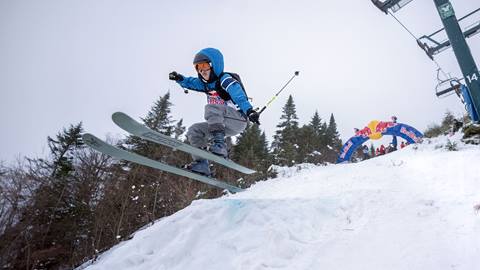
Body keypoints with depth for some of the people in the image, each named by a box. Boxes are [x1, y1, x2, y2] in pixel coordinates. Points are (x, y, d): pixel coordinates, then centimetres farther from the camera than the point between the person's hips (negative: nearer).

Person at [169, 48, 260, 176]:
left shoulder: (225, 79, -10)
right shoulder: (206, 83, 15)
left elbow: (239, 96, -26)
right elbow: (190, 82, 26)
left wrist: (249, 111, -43)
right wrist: (179, 78, 4)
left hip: (238, 120, -9)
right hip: (224, 125, 9)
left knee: (211, 108, -30)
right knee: (194, 131, 5)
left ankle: (219, 145, -39)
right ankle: (201, 164, -5)